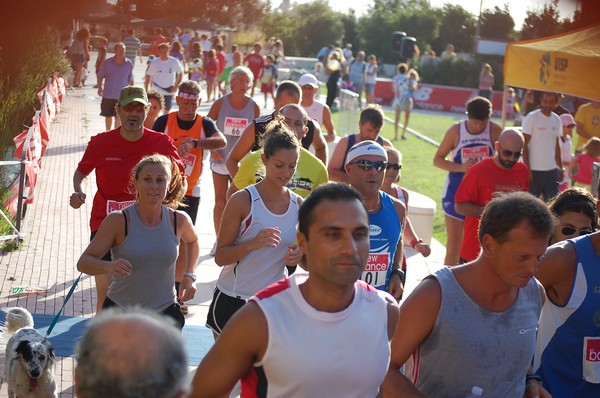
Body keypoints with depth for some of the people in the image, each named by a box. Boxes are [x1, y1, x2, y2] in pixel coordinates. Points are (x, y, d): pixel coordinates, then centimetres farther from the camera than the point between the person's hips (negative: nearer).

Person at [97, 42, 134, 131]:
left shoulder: (129, 64, -3)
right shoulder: (107, 63, -3)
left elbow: (130, 80, 7)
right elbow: (100, 76, 5)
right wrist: (99, 88, -5)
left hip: (121, 96, -1)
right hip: (108, 95, 2)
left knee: (118, 117, -6)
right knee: (108, 116, 14)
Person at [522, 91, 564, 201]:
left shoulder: (557, 120, 9)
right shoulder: (531, 118, -8)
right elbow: (524, 145, -9)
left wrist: (560, 167, 14)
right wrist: (527, 169, -14)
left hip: (552, 169, 5)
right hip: (535, 170, -5)